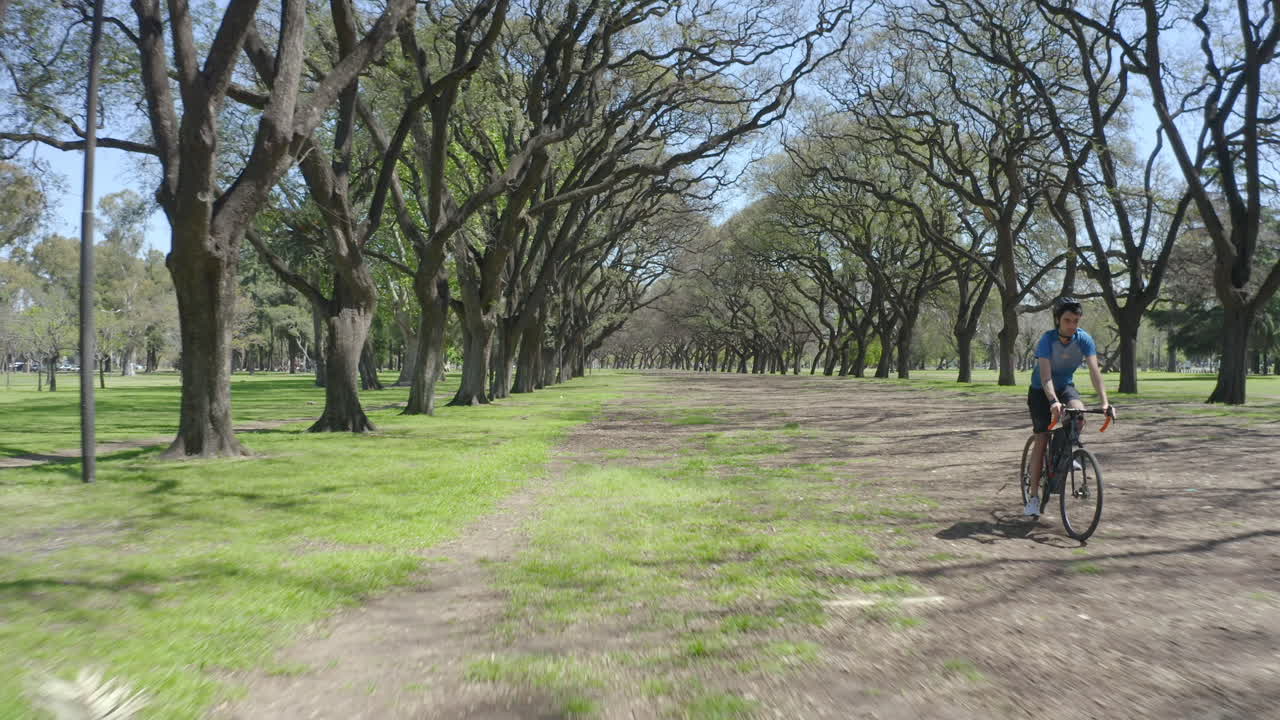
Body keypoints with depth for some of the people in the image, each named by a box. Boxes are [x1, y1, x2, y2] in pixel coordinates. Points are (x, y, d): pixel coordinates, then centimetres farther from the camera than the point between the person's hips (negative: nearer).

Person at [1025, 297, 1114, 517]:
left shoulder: (1084, 339, -17)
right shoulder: (1047, 340, -26)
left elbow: (1094, 371, -25)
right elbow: (1045, 375, -36)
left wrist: (1104, 401, -38)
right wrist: (1053, 402, -51)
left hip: (1066, 386, 3)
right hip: (1041, 391, -3)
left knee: (1079, 412, -31)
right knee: (1042, 439, -8)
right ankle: (1034, 496, -1)